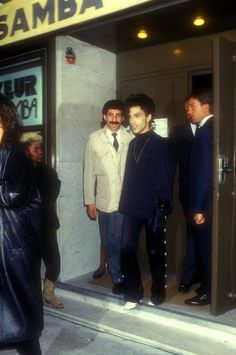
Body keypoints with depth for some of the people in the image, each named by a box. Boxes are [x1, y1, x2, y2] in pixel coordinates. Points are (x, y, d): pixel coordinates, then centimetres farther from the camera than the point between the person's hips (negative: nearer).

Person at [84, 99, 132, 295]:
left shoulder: (131, 139, -2)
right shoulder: (94, 139, 2)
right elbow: (89, 172, 3)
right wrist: (89, 200, 2)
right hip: (105, 201, 1)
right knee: (110, 243, 10)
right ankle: (117, 278, 27)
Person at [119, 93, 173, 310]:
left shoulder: (160, 144, -8)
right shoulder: (133, 144, 10)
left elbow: (165, 180, -10)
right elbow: (130, 177, 11)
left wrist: (161, 210, -14)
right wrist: (125, 203, 7)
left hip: (153, 209, -5)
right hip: (132, 208, 5)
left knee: (155, 252, 8)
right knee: (127, 249, 1)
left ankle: (158, 292, 26)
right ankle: (133, 294, 16)